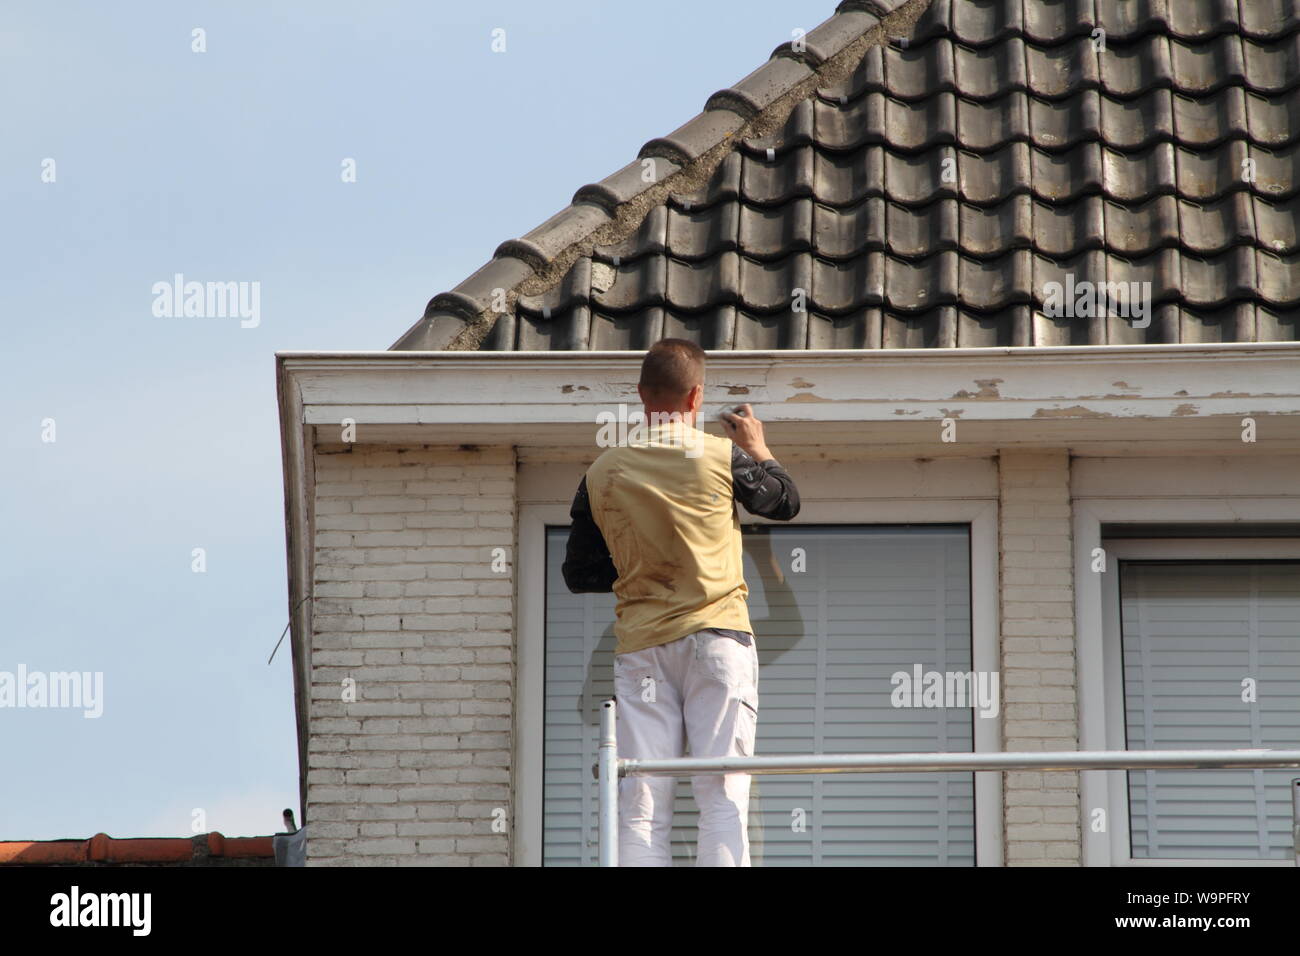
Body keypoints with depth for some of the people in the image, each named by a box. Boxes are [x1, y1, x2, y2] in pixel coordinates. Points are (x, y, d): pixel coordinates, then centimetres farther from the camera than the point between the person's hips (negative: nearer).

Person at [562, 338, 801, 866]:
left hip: (640, 646, 2)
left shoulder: (601, 475, 3)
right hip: (717, 635, -2)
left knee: (640, 806, 0)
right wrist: (758, 449, 33)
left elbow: (579, 574, 10)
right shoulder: (723, 457, -4)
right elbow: (785, 501, 16)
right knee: (723, 797, -3)